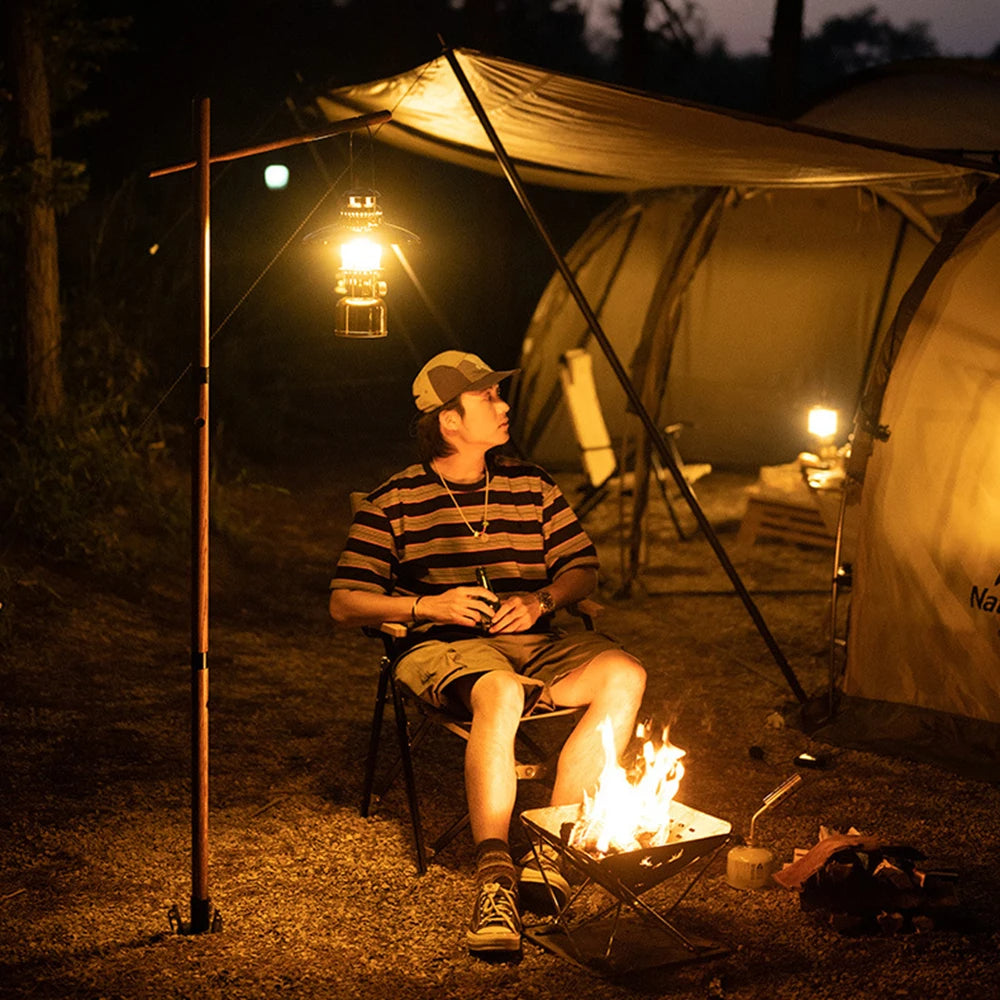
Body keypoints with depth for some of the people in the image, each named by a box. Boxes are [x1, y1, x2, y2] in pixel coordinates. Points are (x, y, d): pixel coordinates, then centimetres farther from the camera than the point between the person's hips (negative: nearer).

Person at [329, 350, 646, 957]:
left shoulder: (531, 485, 17)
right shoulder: (393, 503, 5)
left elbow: (583, 569, 18)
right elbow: (345, 604, 2)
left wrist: (541, 600, -4)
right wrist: (428, 606, -12)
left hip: (536, 643, 5)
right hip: (445, 652, -4)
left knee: (623, 675, -25)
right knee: (500, 692, -40)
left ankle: (551, 848, -26)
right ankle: (495, 877, -39)